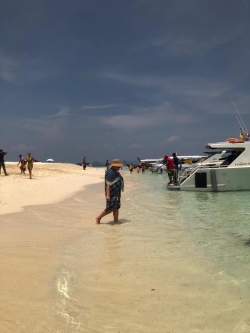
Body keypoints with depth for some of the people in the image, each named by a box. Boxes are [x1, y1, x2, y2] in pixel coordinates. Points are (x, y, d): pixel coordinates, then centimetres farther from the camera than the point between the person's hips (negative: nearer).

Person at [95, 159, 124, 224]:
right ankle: (98, 218, 5)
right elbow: (108, 184, -25)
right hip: (112, 194, -10)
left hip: (116, 194, 10)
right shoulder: (110, 173, -19)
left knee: (116, 207, 11)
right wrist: (108, 195, -31)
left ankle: (116, 221, 16)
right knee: (110, 209, -8)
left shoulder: (114, 172, 13)